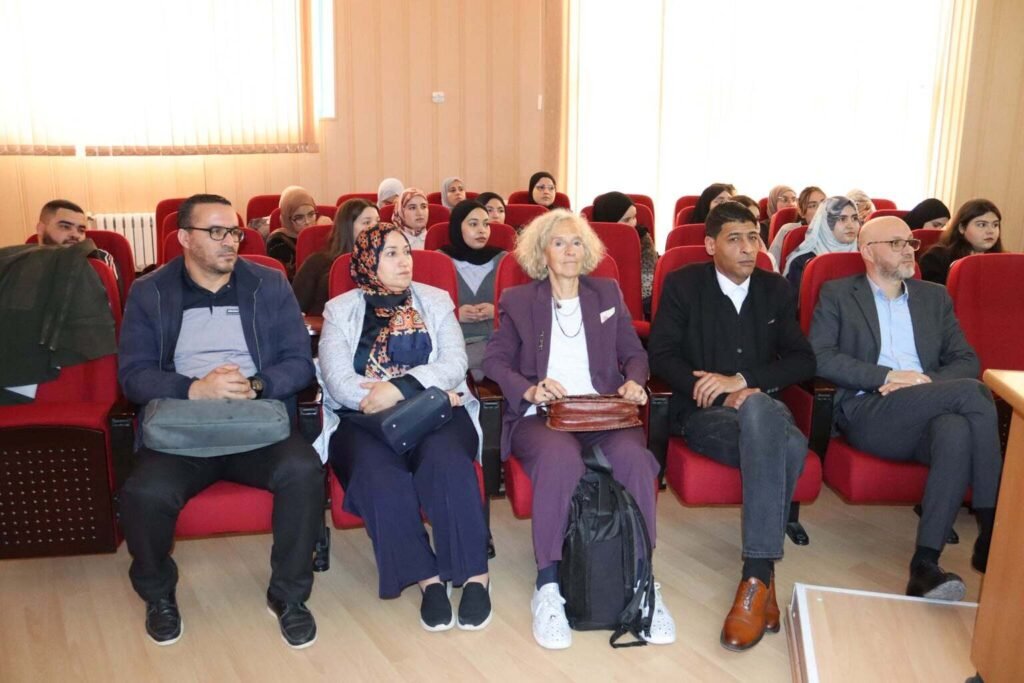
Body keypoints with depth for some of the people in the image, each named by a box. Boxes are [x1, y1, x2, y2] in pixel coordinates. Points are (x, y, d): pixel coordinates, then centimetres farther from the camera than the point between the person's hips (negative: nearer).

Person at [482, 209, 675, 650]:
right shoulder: (516, 300, 14)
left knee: (634, 455, -33)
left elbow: (634, 352, 19)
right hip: (540, 416, -2)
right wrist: (529, 389, -15)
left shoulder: (607, 293, 21)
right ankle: (547, 588, -29)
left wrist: (634, 381, -4)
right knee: (560, 456, -38)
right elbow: (495, 361, 5)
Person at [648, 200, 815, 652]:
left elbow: (803, 361, 6)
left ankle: (758, 577, -27)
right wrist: (724, 395, -16)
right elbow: (660, 356, -4)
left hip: (762, 407, 3)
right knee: (785, 446, -36)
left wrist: (740, 381, -11)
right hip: (704, 412, -3)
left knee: (790, 445, -36)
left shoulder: (775, 289, 14)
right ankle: (763, 576, -31)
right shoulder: (683, 285, 5)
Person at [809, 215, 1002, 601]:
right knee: (972, 393, -28)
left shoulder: (935, 297, 23)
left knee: (957, 430, -35)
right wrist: (889, 376, -12)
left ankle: (925, 563, -36)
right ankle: (993, 533, -22)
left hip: (928, 413, 4)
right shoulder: (837, 294, 11)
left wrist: (928, 380, -7)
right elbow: (819, 357, -3)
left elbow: (967, 361, 16)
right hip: (867, 413, -3)